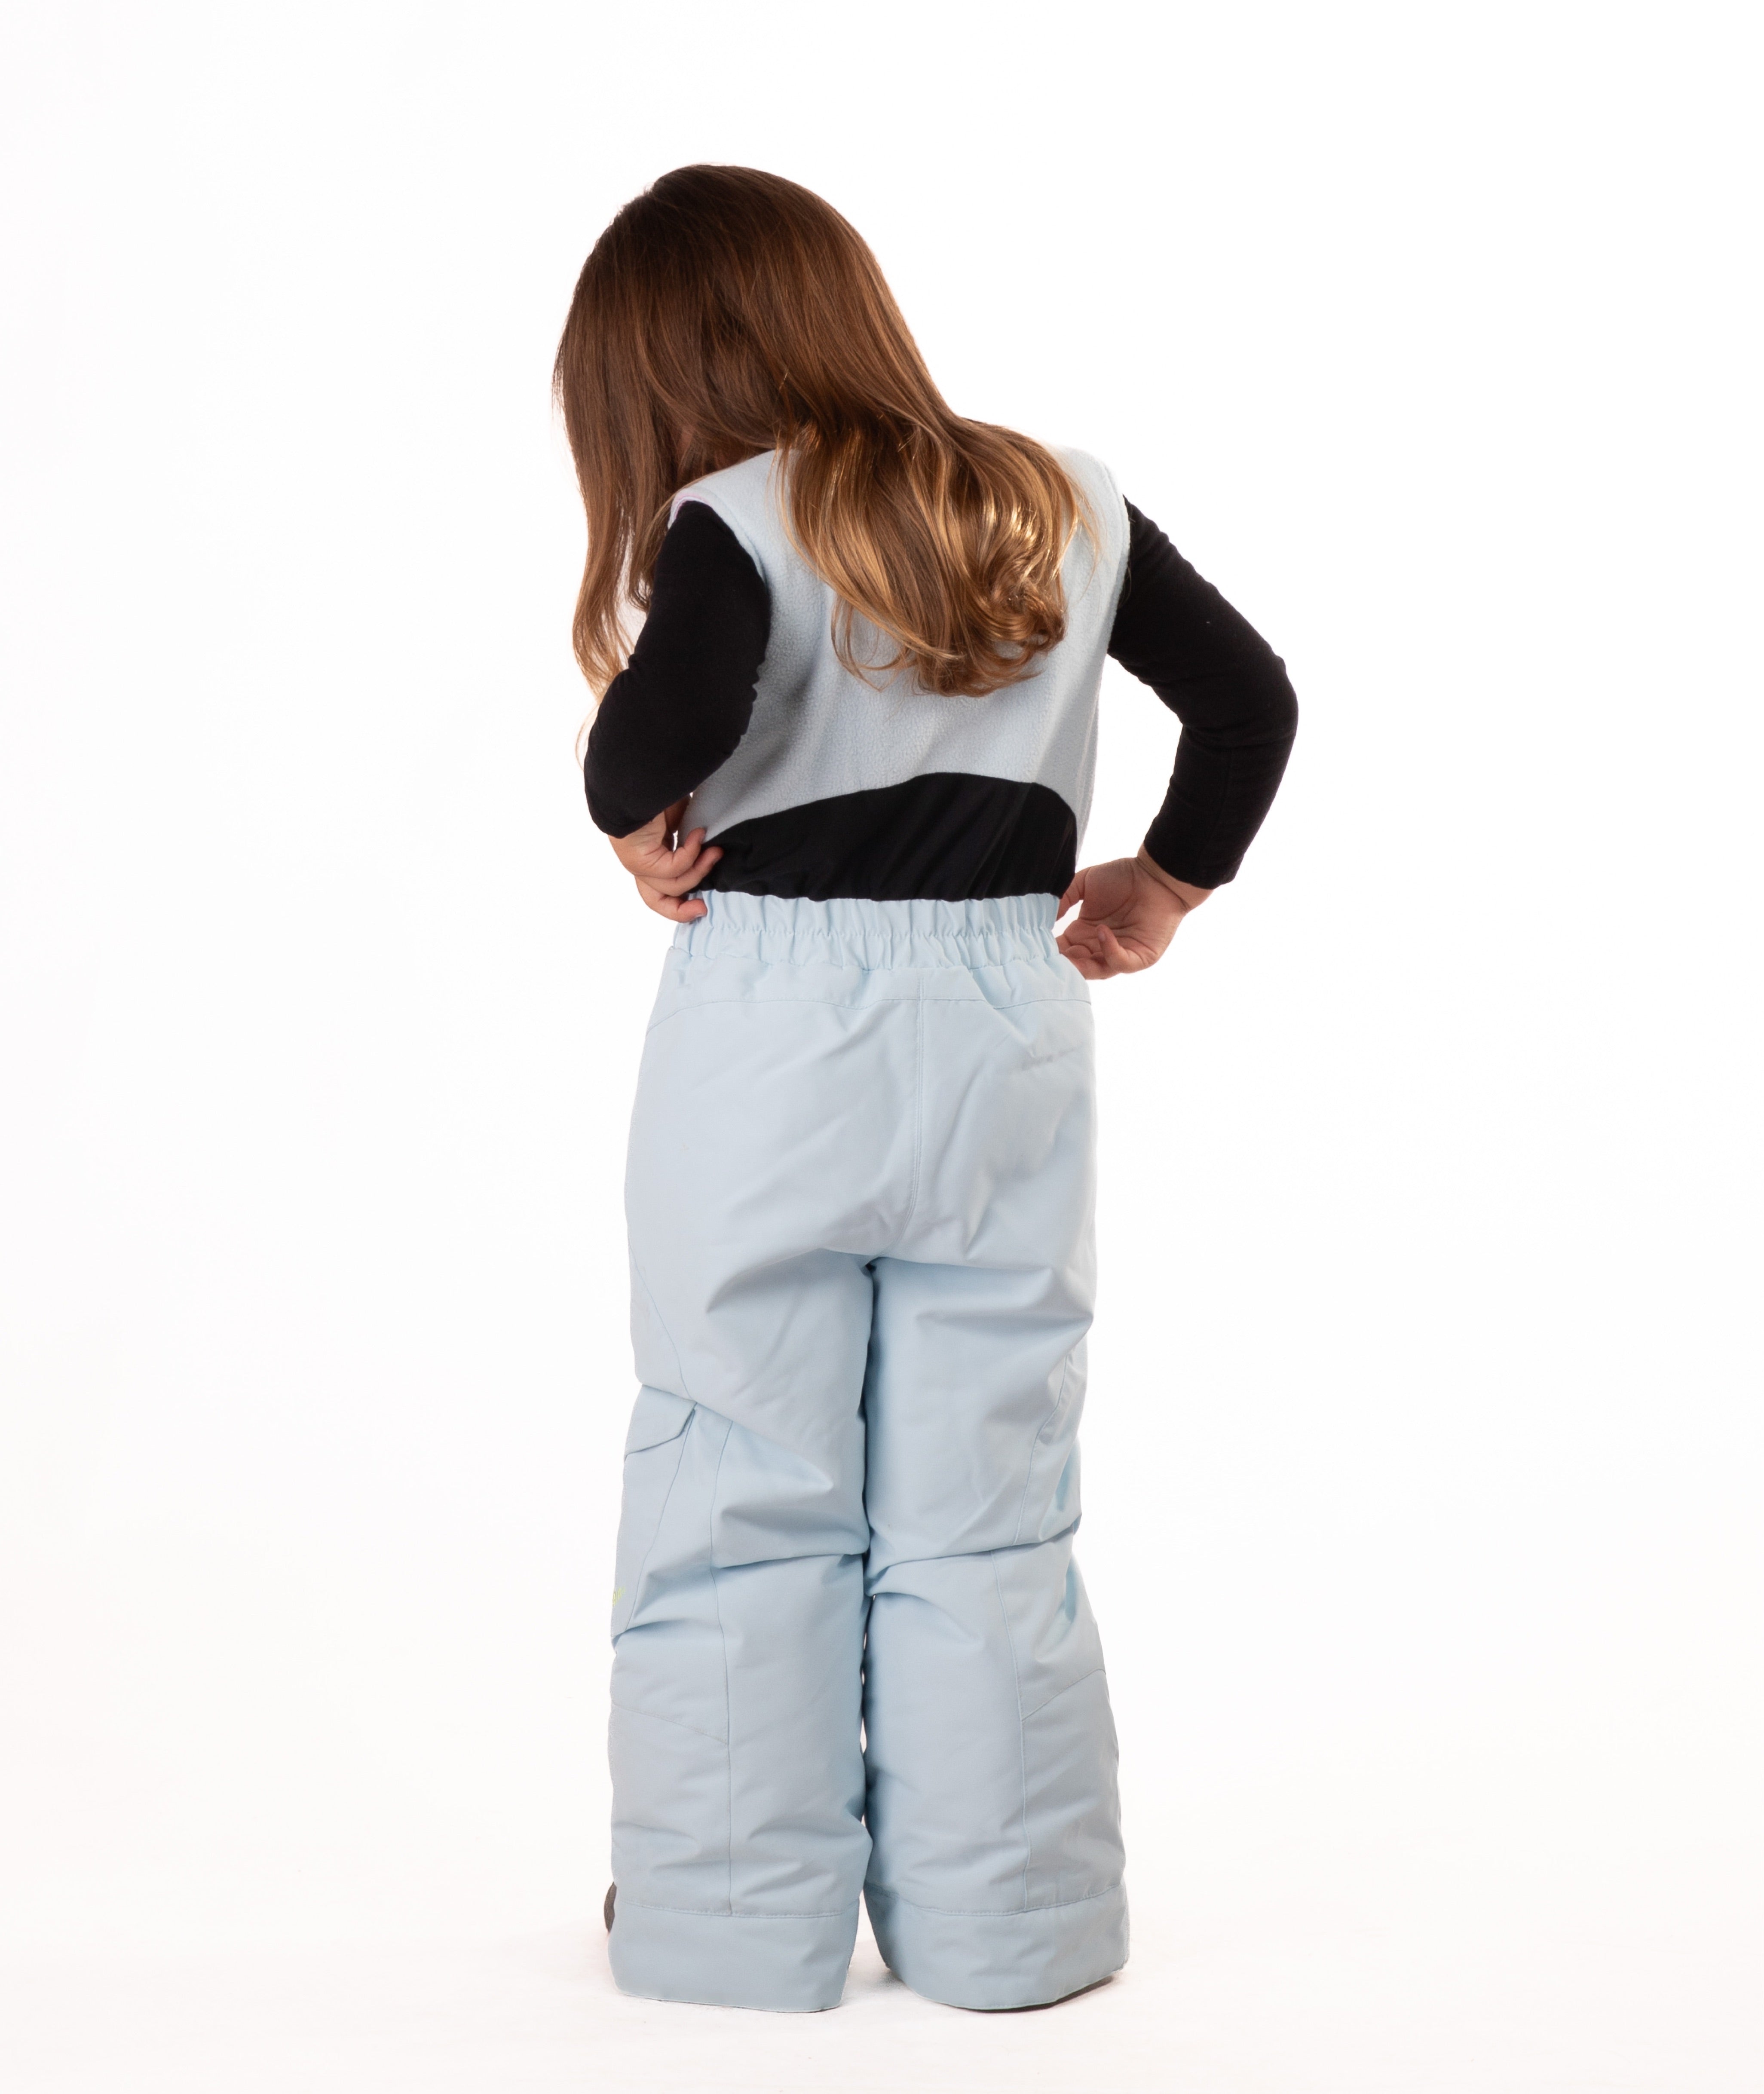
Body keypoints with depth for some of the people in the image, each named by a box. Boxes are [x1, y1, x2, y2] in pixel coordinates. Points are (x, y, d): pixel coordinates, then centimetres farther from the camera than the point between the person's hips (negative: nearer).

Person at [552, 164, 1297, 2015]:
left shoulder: (739, 525, -9)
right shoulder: (1066, 511, 7)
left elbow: (663, 719, -27)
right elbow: (1250, 698, 9)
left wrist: (637, 821, -7)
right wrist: (1162, 887, 18)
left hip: (769, 1040, -4)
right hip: (1006, 1038, 4)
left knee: (739, 1501, 7)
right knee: (986, 1515, 10)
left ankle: (733, 1922, 15)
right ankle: (1002, 1922, 17)